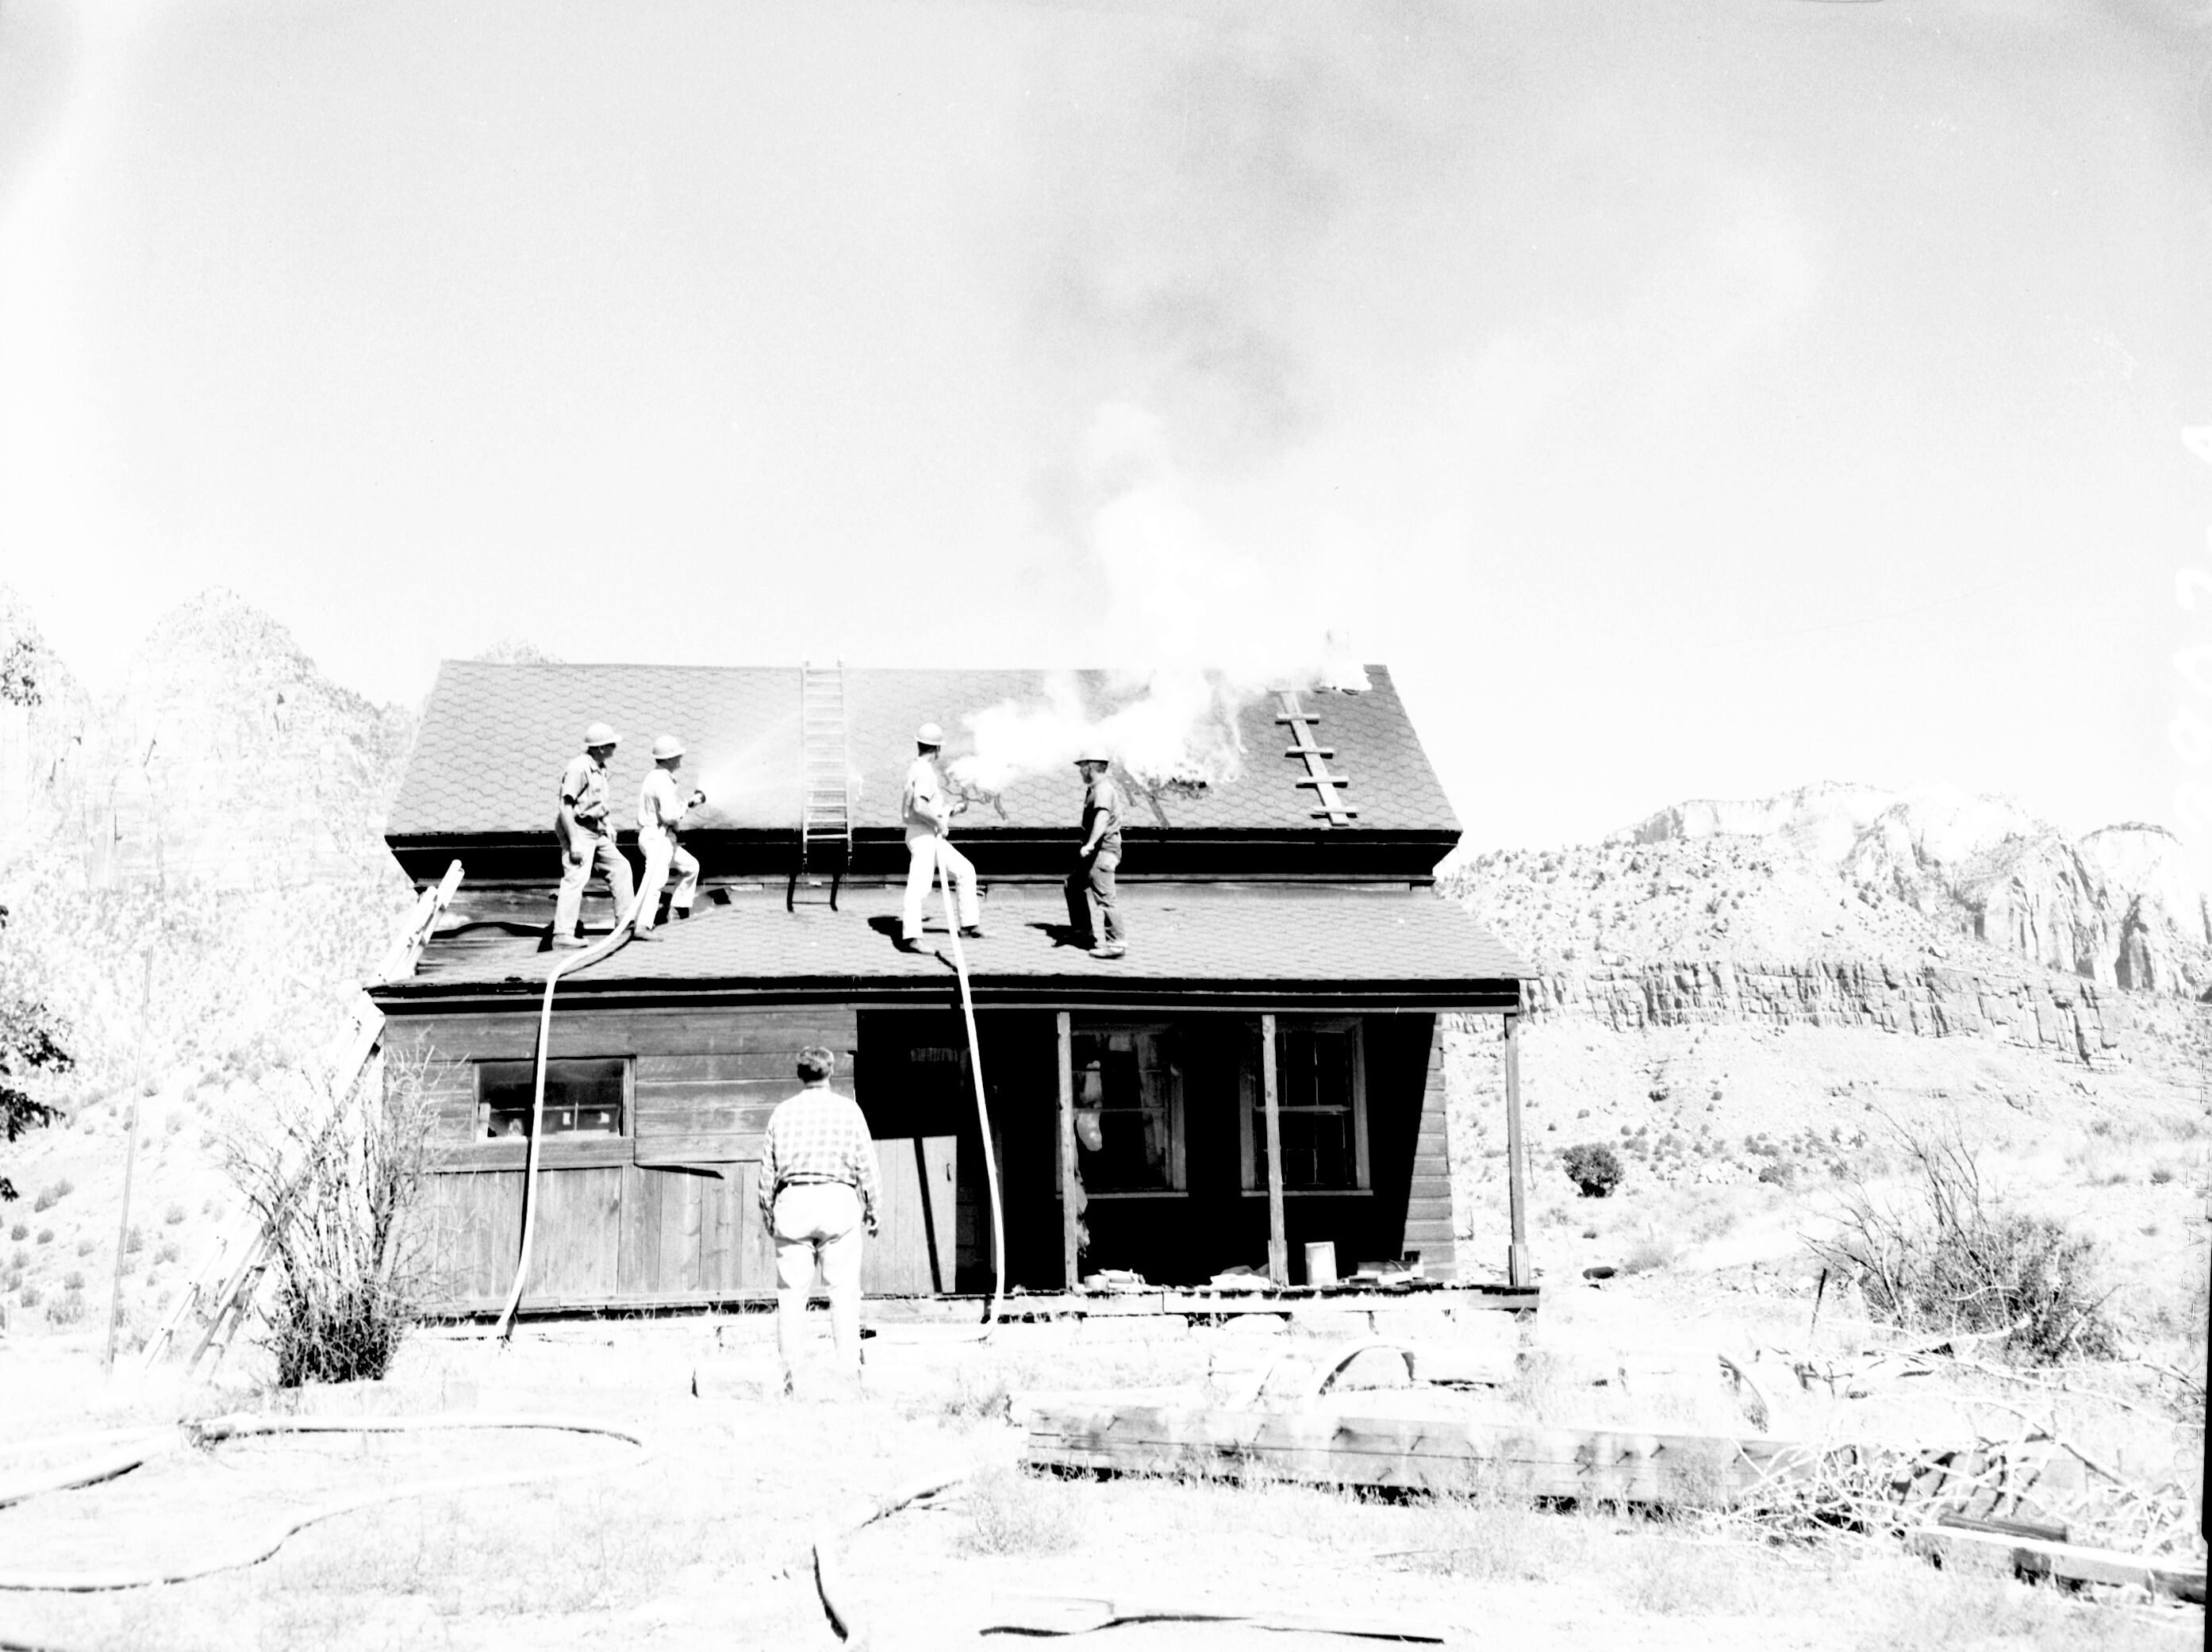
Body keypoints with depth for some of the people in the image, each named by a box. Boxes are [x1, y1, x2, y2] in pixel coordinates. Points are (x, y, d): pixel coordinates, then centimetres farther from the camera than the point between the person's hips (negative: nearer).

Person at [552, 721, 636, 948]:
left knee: (620, 868, 16)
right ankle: (562, 934, -16)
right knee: (576, 879, -15)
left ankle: (625, 920, 27)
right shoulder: (579, 768, -21)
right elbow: (566, 806, -24)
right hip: (578, 829, -10)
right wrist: (574, 843, -26)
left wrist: (608, 825, 21)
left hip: (595, 829, 10)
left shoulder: (599, 767, 9)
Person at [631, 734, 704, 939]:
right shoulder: (663, 782, -17)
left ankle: (677, 911, 23)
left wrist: (687, 799, 12)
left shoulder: (656, 778, 15)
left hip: (663, 838, 11)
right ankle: (642, 926, -29)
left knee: (690, 866, 22)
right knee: (656, 880, -19)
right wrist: (687, 804, -9)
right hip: (657, 837, -11)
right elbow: (669, 815, -25)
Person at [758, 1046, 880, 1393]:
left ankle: (791, 1375, -1)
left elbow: (767, 1169, 11)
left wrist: (768, 1214, 17)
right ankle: (849, 1372, -7)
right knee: (843, 1292, -2)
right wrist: (871, 1210, 13)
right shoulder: (848, 1109, 7)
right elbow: (866, 1163, 5)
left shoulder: (783, 1111, 11)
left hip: (792, 1199, 2)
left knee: (791, 1294, 2)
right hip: (838, 1198, -1)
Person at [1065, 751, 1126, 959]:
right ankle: (1084, 933, 29)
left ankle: (1115, 944, -7)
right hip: (1095, 852, 11)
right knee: (1074, 884, 21)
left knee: (1104, 898, -10)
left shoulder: (1103, 790, -19)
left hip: (1103, 850, -11)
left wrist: (1090, 844, -48)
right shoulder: (1094, 788, 14)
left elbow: (1102, 815, -36)